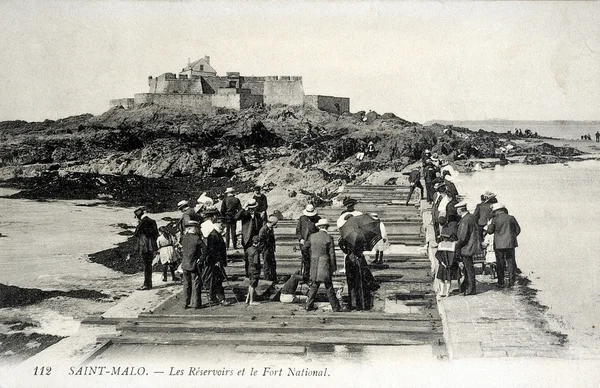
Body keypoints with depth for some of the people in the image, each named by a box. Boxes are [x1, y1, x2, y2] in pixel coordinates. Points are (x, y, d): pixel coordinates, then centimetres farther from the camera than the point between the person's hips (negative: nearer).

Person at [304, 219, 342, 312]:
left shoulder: (312, 236, 1)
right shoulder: (329, 238, -10)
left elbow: (305, 247, 14)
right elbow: (332, 255, -8)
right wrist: (333, 268, 0)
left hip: (314, 265, 4)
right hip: (325, 265, -4)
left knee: (314, 285, 14)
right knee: (329, 287, 3)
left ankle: (309, 305, 15)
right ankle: (335, 307, 10)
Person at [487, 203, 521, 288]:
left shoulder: (495, 220, -8)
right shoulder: (511, 218, 2)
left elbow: (490, 231, -2)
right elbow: (518, 230, 7)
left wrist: (489, 224, 15)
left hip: (499, 245, -2)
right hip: (510, 243, 2)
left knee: (500, 264, 6)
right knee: (511, 262, 9)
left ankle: (501, 282, 7)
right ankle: (511, 282, 7)